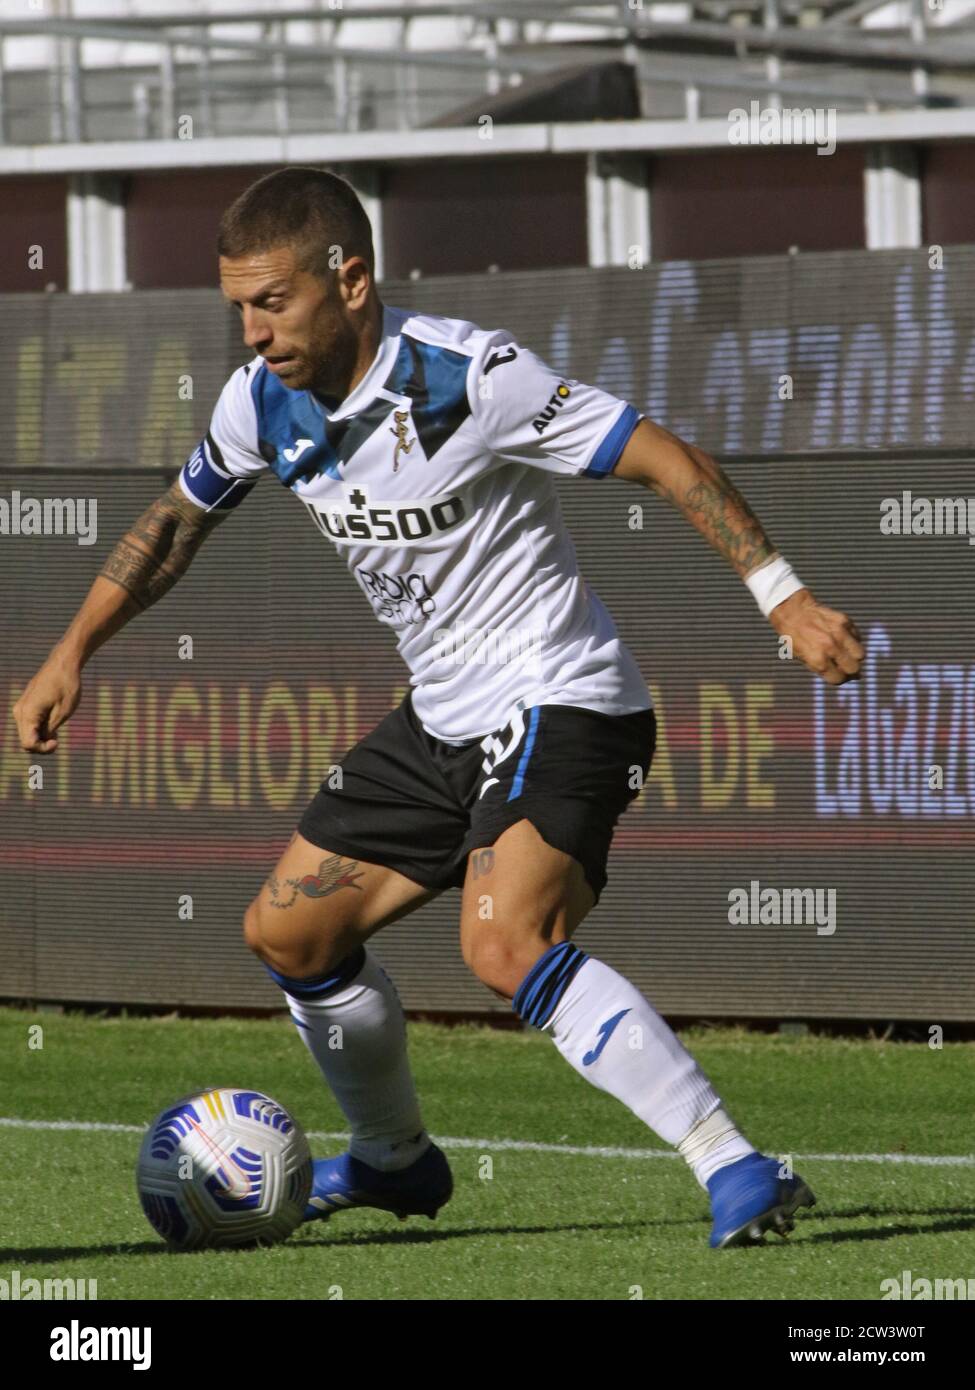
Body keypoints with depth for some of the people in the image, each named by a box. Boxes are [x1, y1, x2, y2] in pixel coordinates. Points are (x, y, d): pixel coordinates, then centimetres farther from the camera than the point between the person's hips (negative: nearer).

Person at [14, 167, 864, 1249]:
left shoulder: (466, 376, -22)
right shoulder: (265, 400, 0)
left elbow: (668, 462, -20)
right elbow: (177, 522, 20)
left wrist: (787, 603, -26)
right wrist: (70, 655, 14)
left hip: (559, 705, -8)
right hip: (444, 717, 8)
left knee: (505, 947, -30)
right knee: (287, 932, 12)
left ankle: (736, 1172, -32)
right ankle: (394, 1160, 36)